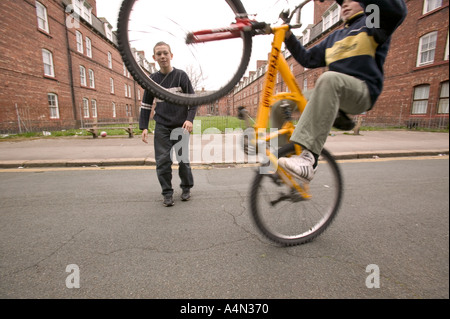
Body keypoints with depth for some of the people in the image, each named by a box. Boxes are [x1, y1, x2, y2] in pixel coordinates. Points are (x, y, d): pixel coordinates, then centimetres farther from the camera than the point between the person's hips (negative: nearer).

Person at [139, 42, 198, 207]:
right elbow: (146, 104, 13)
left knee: (183, 159, -2)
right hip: (161, 127, 3)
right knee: (162, 161, -2)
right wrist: (144, 127, 4)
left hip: (180, 126, -2)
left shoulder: (181, 75, 1)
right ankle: (167, 192, 12)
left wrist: (190, 119, -17)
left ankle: (186, 188, 19)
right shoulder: (152, 79, 9)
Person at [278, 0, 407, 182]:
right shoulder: (334, 37, 31)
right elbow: (307, 59, 23)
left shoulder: (373, 22, 13)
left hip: (362, 92, -6)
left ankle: (309, 157, -49)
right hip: (334, 94, 6)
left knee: (329, 78, -39)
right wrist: (288, 37, 15)